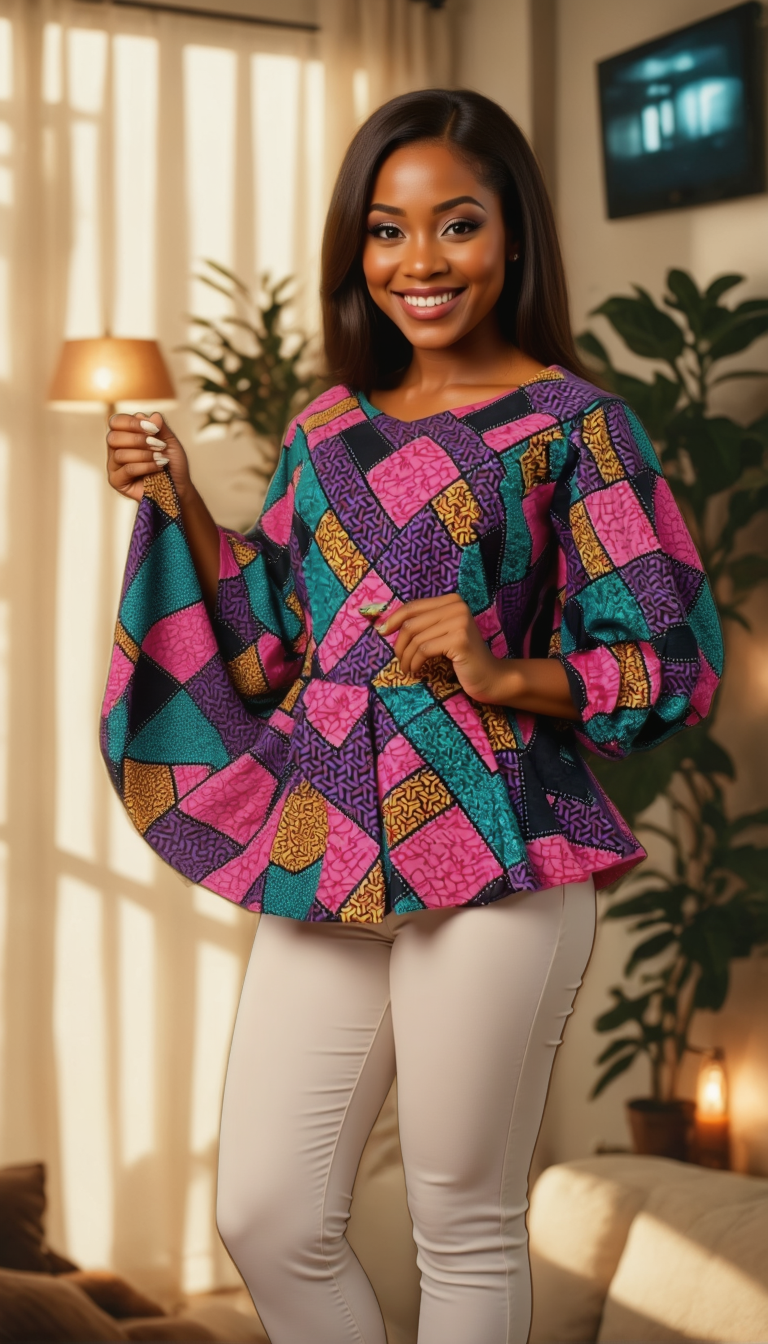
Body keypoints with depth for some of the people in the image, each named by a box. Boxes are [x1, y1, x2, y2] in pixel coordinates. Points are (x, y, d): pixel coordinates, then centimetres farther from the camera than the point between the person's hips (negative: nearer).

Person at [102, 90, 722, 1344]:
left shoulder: (575, 424, -3)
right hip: (324, 856, 5)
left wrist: (507, 675, -19)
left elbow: (677, 663, -4)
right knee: (265, 1217, 6)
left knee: (465, 1233, 6)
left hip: (493, 863, -5)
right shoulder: (326, 432, 13)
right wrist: (177, 504, 8)